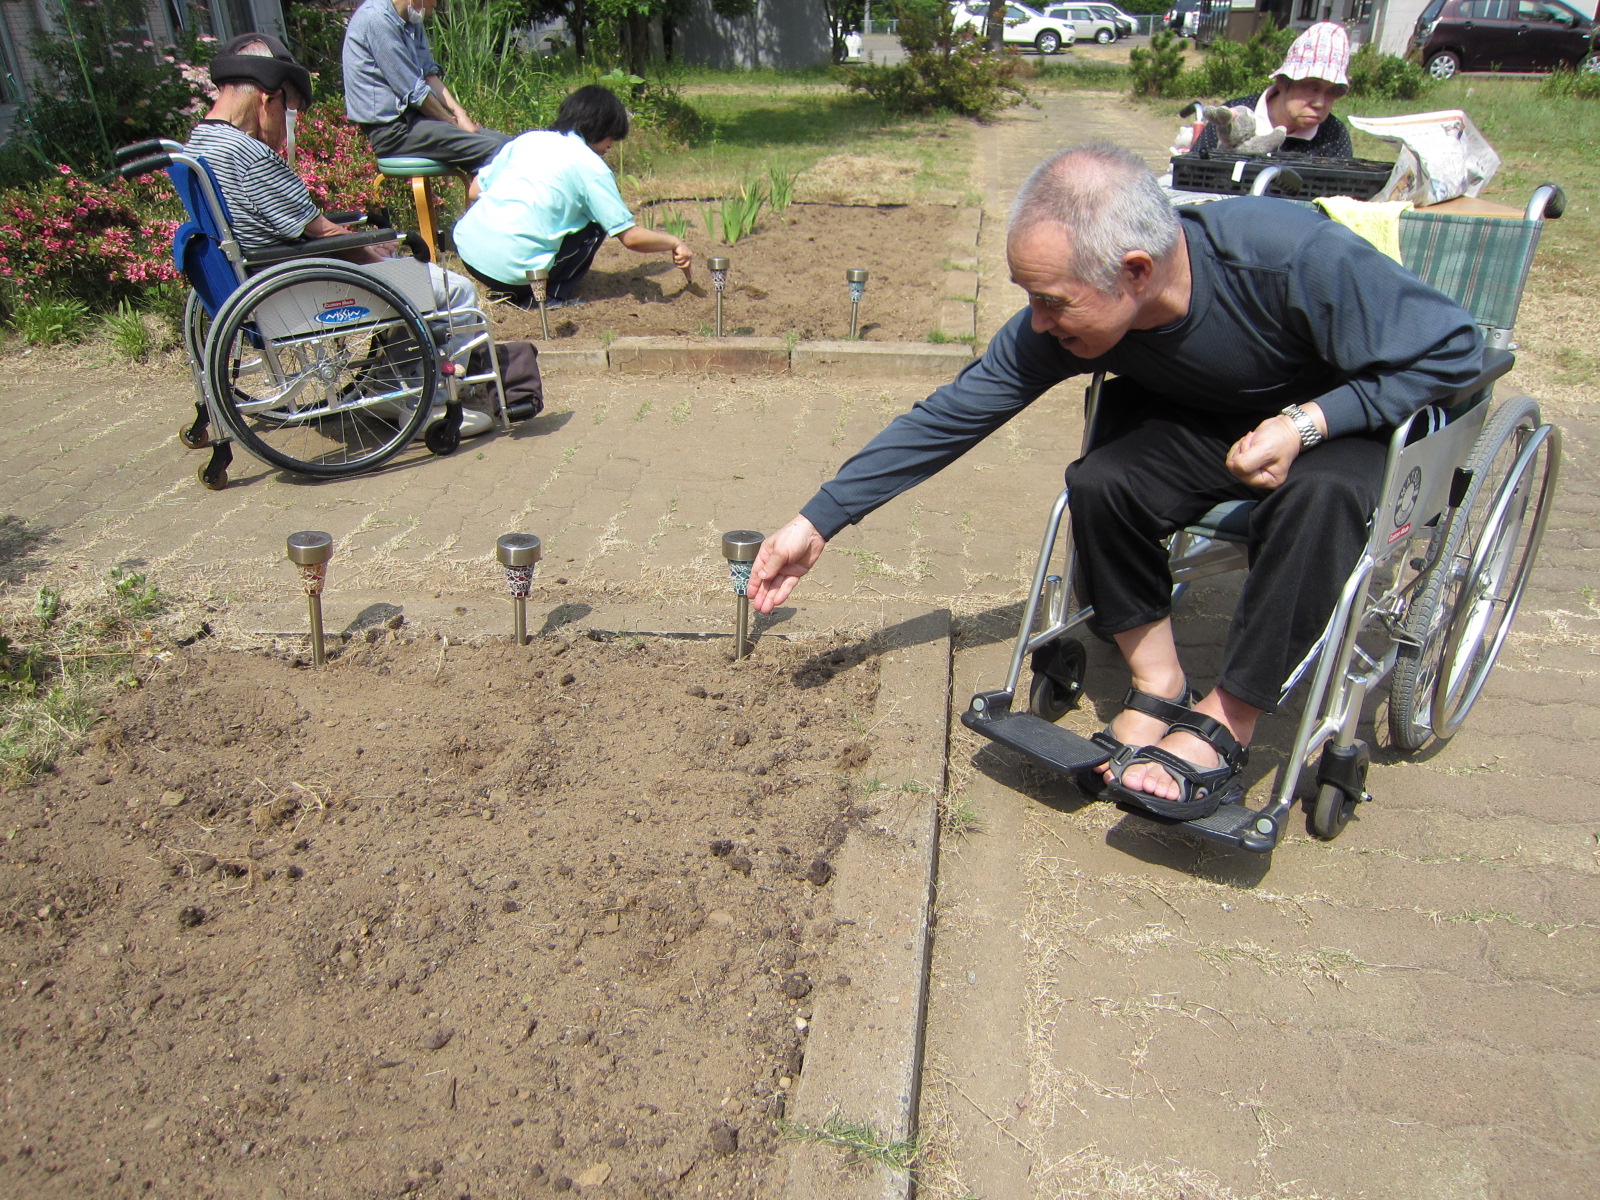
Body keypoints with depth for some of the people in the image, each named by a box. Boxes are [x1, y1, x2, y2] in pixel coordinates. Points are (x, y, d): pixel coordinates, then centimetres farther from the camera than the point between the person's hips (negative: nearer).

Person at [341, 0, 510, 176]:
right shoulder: (377, 19, -16)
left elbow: (429, 73, 11)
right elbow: (413, 91, -17)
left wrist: (459, 112, -3)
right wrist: (453, 122, -6)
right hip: (393, 128, -10)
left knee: (505, 142, -3)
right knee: (492, 149, -23)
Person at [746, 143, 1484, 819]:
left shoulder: (1291, 258, -35)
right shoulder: (1058, 326, -22)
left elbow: (1454, 346, -22)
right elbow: (947, 419, -15)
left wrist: (1305, 422, -34)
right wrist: (819, 522, -15)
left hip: (1349, 417, -3)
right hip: (1207, 420, 3)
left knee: (1318, 494, -36)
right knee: (1100, 479, -26)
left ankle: (1226, 721, -20)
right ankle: (1158, 683, -7)